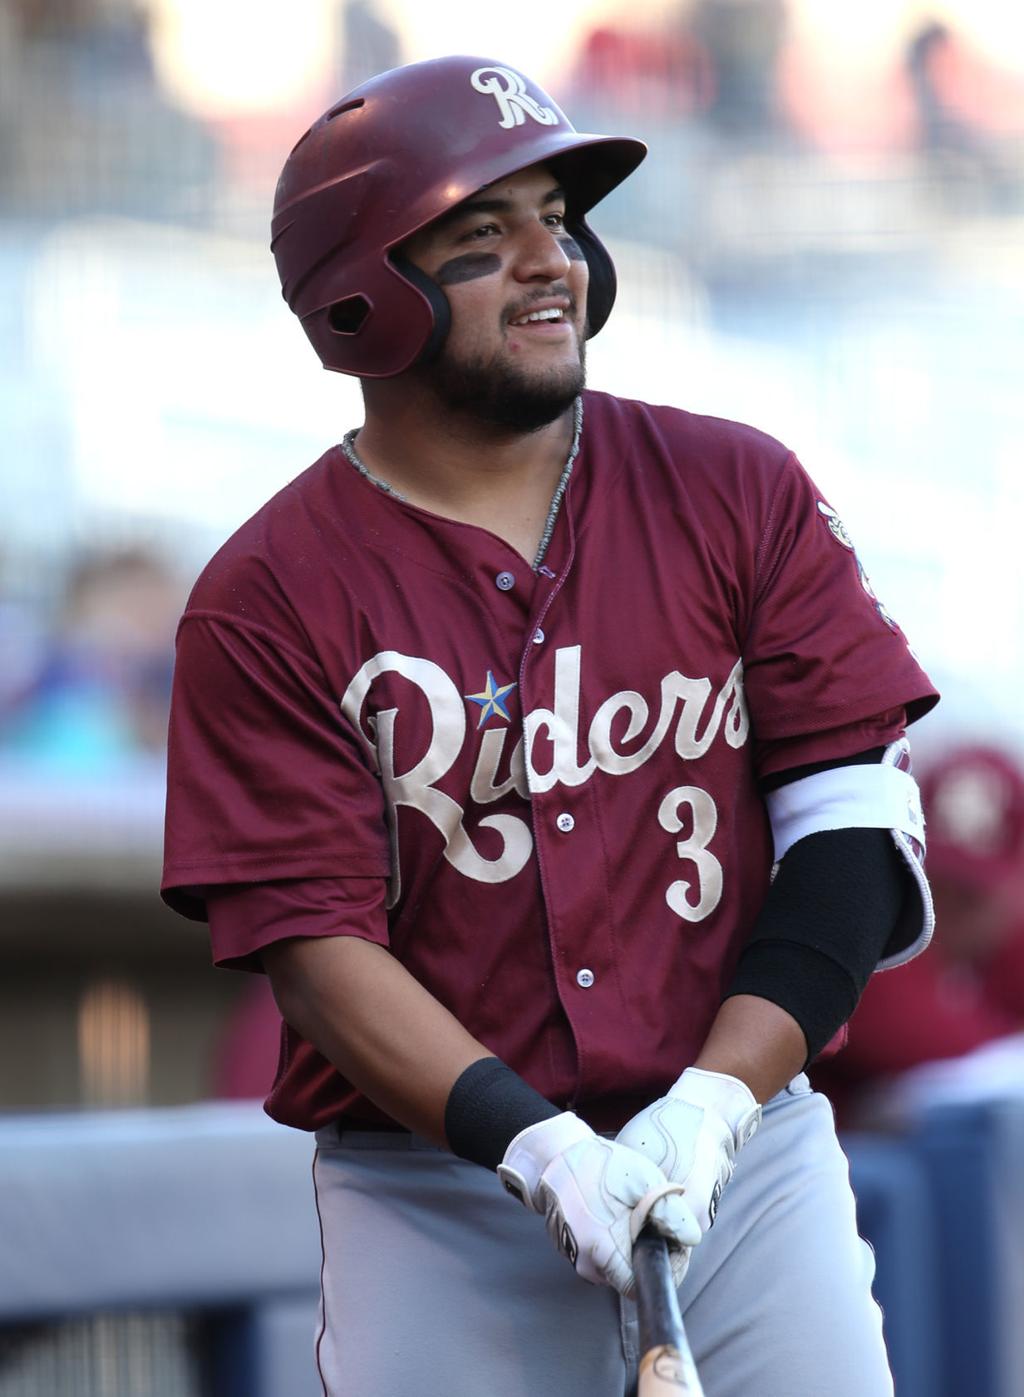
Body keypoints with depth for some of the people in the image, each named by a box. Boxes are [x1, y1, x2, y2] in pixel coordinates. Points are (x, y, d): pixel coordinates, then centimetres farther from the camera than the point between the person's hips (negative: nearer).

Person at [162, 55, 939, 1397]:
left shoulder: (742, 493, 5)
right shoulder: (268, 597, -1)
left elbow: (853, 828, 1)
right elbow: (314, 939, -7)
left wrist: (711, 1106, -12)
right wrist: (542, 1150, -20)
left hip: (746, 1148, 2)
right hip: (436, 1201, -1)